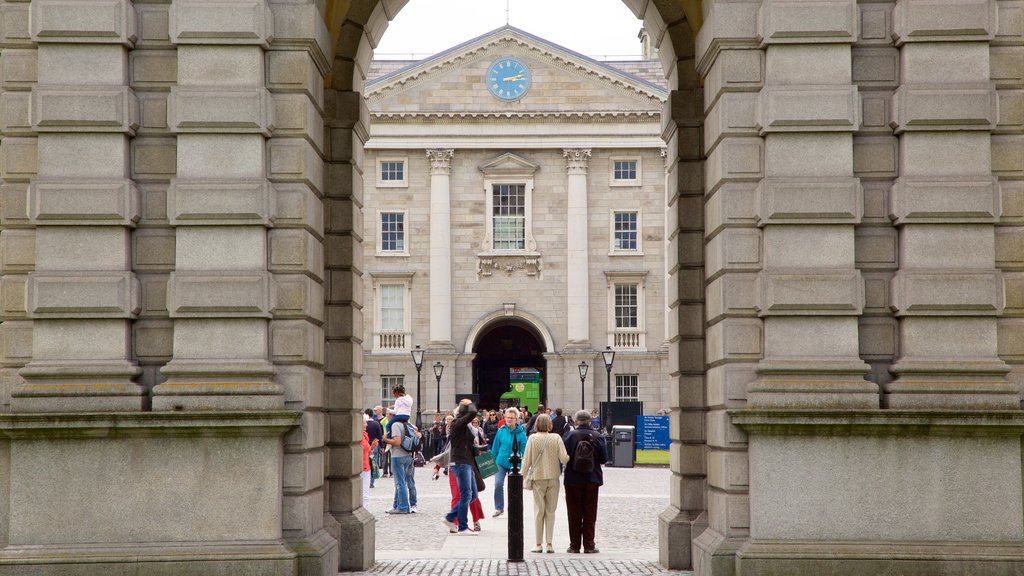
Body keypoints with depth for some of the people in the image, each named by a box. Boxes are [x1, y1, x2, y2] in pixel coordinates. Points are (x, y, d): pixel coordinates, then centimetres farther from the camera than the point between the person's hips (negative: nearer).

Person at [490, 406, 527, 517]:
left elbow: (524, 450, -4)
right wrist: (493, 461, 7)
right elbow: (495, 447, 7)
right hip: (501, 462, 1)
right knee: (498, 484, -13)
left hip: (514, 464, -1)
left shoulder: (521, 432, -7)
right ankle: (499, 508, -2)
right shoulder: (501, 431, -2)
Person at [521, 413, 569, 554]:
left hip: (538, 477, -1)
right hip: (553, 478, 1)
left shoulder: (533, 438, -7)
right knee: (551, 511, 8)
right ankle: (550, 544, 6)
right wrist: (570, 457, 12)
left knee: (539, 510, 6)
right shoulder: (556, 438, -6)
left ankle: (538, 544, 7)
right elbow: (564, 458, -10)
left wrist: (523, 476, 5)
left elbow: (527, 460, -4)